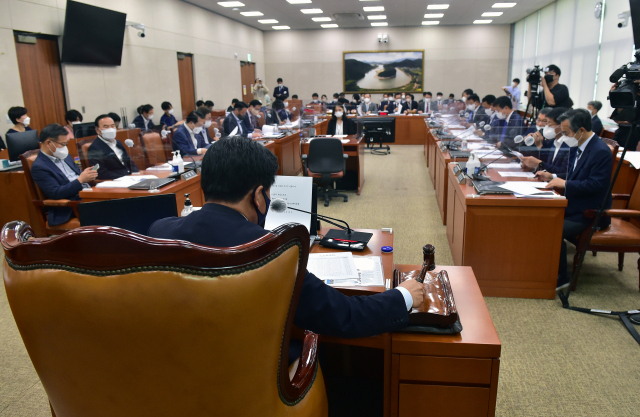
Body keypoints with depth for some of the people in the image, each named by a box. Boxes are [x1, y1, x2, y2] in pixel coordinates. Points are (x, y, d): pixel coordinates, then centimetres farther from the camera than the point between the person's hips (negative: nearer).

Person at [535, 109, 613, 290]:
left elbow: (596, 185, -25)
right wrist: (552, 177, 6)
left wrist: (564, 183, -22)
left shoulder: (601, 152, -20)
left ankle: (561, 279, -9)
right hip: (573, 206, 9)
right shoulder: (578, 147, 9)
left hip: (590, 214, -9)